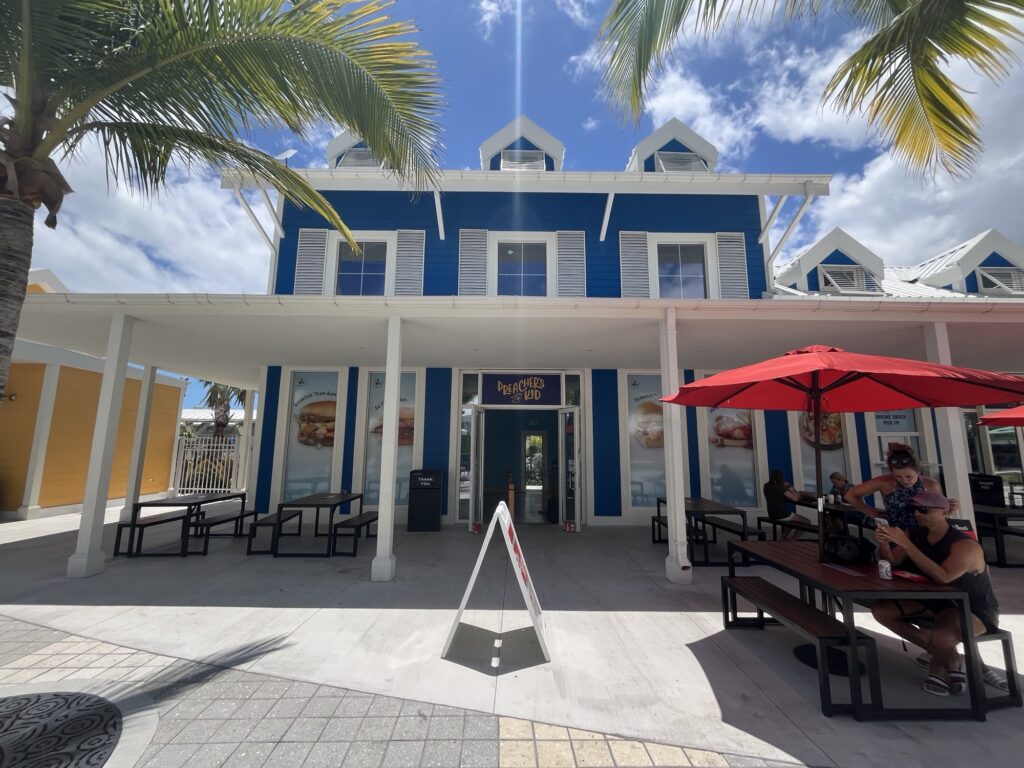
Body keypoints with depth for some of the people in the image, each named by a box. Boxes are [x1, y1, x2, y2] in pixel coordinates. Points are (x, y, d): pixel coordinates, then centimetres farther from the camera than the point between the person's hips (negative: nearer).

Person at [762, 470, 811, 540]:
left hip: (772, 515, 8)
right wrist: (789, 487, -2)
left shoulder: (766, 486, 4)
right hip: (782, 515, -8)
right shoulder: (780, 487, -19)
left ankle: (783, 540, 27)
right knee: (807, 522, 11)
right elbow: (795, 498, -14)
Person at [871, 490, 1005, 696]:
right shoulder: (915, 535, -5)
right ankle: (943, 656, 3)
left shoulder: (965, 545, -24)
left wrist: (905, 543, -42)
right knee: (880, 610, -9)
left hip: (974, 610, -6)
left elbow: (943, 577, -39)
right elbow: (890, 563, -8)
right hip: (937, 601, 6)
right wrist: (884, 542, -29)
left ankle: (943, 661, 4)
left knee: (940, 638, -35)